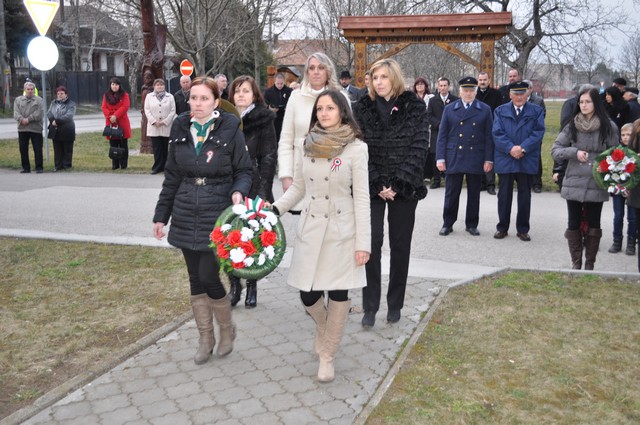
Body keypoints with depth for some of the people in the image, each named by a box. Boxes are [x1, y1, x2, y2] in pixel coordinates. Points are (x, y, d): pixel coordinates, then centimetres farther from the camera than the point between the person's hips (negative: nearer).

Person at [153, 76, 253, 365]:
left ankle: (227, 329, 21)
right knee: (195, 279, 9)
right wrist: (161, 215, 12)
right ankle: (205, 339, 25)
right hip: (186, 217, 5)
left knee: (209, 277, -7)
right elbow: (172, 176, 12)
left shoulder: (229, 130, -7)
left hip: (217, 216, -4)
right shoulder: (180, 130, 6)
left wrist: (238, 191, -22)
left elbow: (244, 171, 0)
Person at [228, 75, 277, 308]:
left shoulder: (264, 121, -2)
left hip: (253, 188, -3)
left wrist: (263, 191, -14)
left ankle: (252, 286, 19)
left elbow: (269, 158, -6)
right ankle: (234, 285, 16)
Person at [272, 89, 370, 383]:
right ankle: (324, 326, 39)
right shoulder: (307, 146, 4)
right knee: (307, 295, 4)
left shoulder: (355, 148, -7)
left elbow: (361, 198, -8)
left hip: (341, 231, -3)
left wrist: (363, 242, -11)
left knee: (338, 293, 3)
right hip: (311, 229, 3)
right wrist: (275, 209, -4)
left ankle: (327, 356, 21)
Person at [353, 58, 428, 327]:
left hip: (404, 187, 0)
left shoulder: (414, 107, -1)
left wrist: (397, 184, -13)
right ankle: (370, 306, 5)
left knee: (400, 246, 7)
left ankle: (395, 305, 20)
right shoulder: (362, 108, 2)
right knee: (371, 244, -4)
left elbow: (418, 148, -6)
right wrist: (378, 185, -12)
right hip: (372, 187, 0)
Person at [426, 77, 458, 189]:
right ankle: (436, 180, 10)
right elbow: (429, 116, 4)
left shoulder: (455, 100, 5)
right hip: (436, 133, 2)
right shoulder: (433, 100, 11)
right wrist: (438, 125, -10)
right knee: (435, 157, 1)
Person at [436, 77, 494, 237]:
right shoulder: (449, 109, 6)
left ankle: (472, 224, 20)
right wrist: (440, 158, -3)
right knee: (451, 193, 4)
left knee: (474, 194, 8)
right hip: (454, 159, 0)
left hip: (476, 160, 0)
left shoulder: (485, 110, 5)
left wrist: (488, 159, -3)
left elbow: (488, 136, 3)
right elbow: (442, 135, 4)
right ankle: (447, 223, 16)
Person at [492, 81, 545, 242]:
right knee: (504, 195, 6)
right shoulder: (500, 111, 7)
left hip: (527, 160, 0)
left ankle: (523, 229, 17)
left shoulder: (536, 111, 6)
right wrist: (511, 148, -16)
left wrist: (523, 148, -16)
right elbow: (497, 133, -3)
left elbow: (538, 132, -4)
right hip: (505, 160, 0)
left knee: (525, 196, 7)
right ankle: (502, 228, 16)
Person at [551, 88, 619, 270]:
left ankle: (590, 264, 18)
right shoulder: (572, 126, 2)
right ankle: (576, 263, 16)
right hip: (574, 184, 1)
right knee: (574, 225, 5)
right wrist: (575, 152, -15)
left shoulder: (609, 127, -1)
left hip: (597, 185, -1)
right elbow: (555, 150, 2)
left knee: (593, 225, 8)